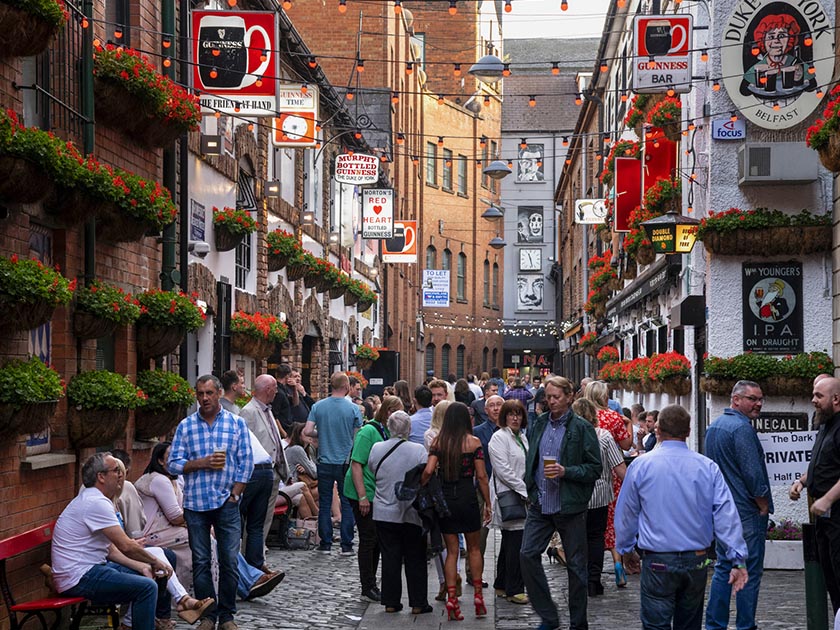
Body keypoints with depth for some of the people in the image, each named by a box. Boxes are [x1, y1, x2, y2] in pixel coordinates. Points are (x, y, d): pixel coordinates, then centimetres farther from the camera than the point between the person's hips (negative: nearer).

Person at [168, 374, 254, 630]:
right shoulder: (186, 426, 5)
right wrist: (202, 463, -13)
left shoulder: (237, 424, 3)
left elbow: (246, 463, 2)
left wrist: (234, 495, -5)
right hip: (195, 503, 1)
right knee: (201, 562, 4)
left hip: (227, 503, -1)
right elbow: (173, 463, 1)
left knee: (229, 560, 0)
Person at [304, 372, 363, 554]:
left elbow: (307, 431, -7)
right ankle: (346, 544, 6)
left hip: (325, 462, 2)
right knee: (347, 503, 6)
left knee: (324, 503, 9)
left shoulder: (318, 407, -2)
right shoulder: (353, 409, -8)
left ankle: (325, 543, 11)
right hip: (346, 462, -2)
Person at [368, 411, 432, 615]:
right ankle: (418, 603, 10)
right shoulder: (419, 451, -12)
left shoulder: (376, 449, -4)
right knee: (415, 559, 7)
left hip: (384, 513, 2)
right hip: (413, 514, -2)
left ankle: (391, 602, 12)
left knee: (390, 557, 9)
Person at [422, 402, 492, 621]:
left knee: (451, 551, 9)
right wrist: (488, 504, 2)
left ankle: (452, 599, 0)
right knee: (473, 548, 14)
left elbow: (428, 471, -11)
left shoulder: (438, 442, -1)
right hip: (467, 497, -2)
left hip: (445, 498, 2)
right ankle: (478, 595, 11)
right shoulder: (473, 442, -5)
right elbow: (481, 476, -5)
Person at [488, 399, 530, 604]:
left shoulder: (522, 437, 17)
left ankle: (502, 585, 21)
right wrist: (525, 491, -15)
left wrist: (530, 491, 11)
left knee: (509, 542, 13)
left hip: (521, 497, 9)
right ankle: (514, 590, -7)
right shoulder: (499, 438, -9)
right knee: (516, 543, -11)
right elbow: (503, 470, -16)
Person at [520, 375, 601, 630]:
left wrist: (566, 471, -20)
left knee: (575, 565, 5)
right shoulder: (538, 424, 8)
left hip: (570, 507, -5)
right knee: (527, 554, -4)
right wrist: (532, 487, 12)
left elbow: (594, 469, -8)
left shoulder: (582, 428, -8)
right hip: (540, 504, 5)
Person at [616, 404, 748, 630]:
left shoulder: (641, 465, -5)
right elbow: (726, 515, -6)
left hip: (657, 562, -3)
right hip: (697, 561, 3)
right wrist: (738, 559, -3)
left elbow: (626, 514, 6)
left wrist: (626, 549, 21)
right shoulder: (708, 467, -3)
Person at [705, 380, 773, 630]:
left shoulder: (713, 427, 13)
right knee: (750, 572, -2)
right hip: (747, 512, -9)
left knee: (723, 568, 13)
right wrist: (764, 506, -7)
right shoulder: (742, 428, -16)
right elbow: (753, 474, -19)